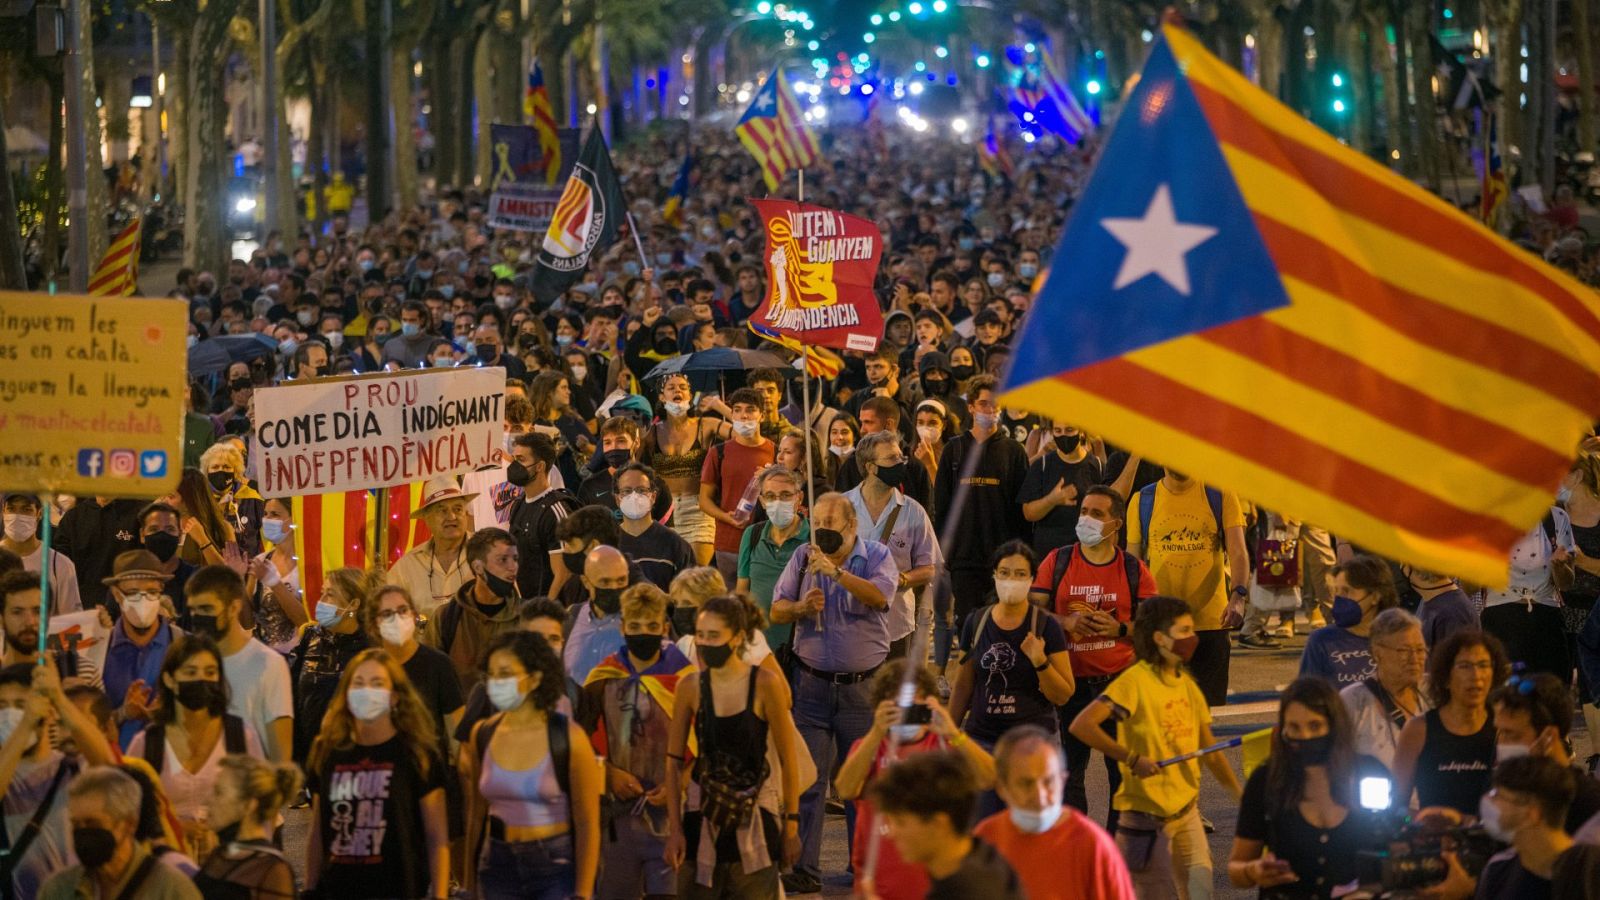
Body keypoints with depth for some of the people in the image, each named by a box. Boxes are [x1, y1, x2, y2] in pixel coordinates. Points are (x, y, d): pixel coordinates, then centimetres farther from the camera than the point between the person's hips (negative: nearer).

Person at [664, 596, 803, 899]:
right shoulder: (690, 687, -3)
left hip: (755, 815, -2)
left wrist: (791, 825, -3)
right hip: (704, 814, 2)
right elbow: (674, 761, 2)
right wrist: (674, 828, -2)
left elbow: (789, 759, -4)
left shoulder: (764, 684, -9)